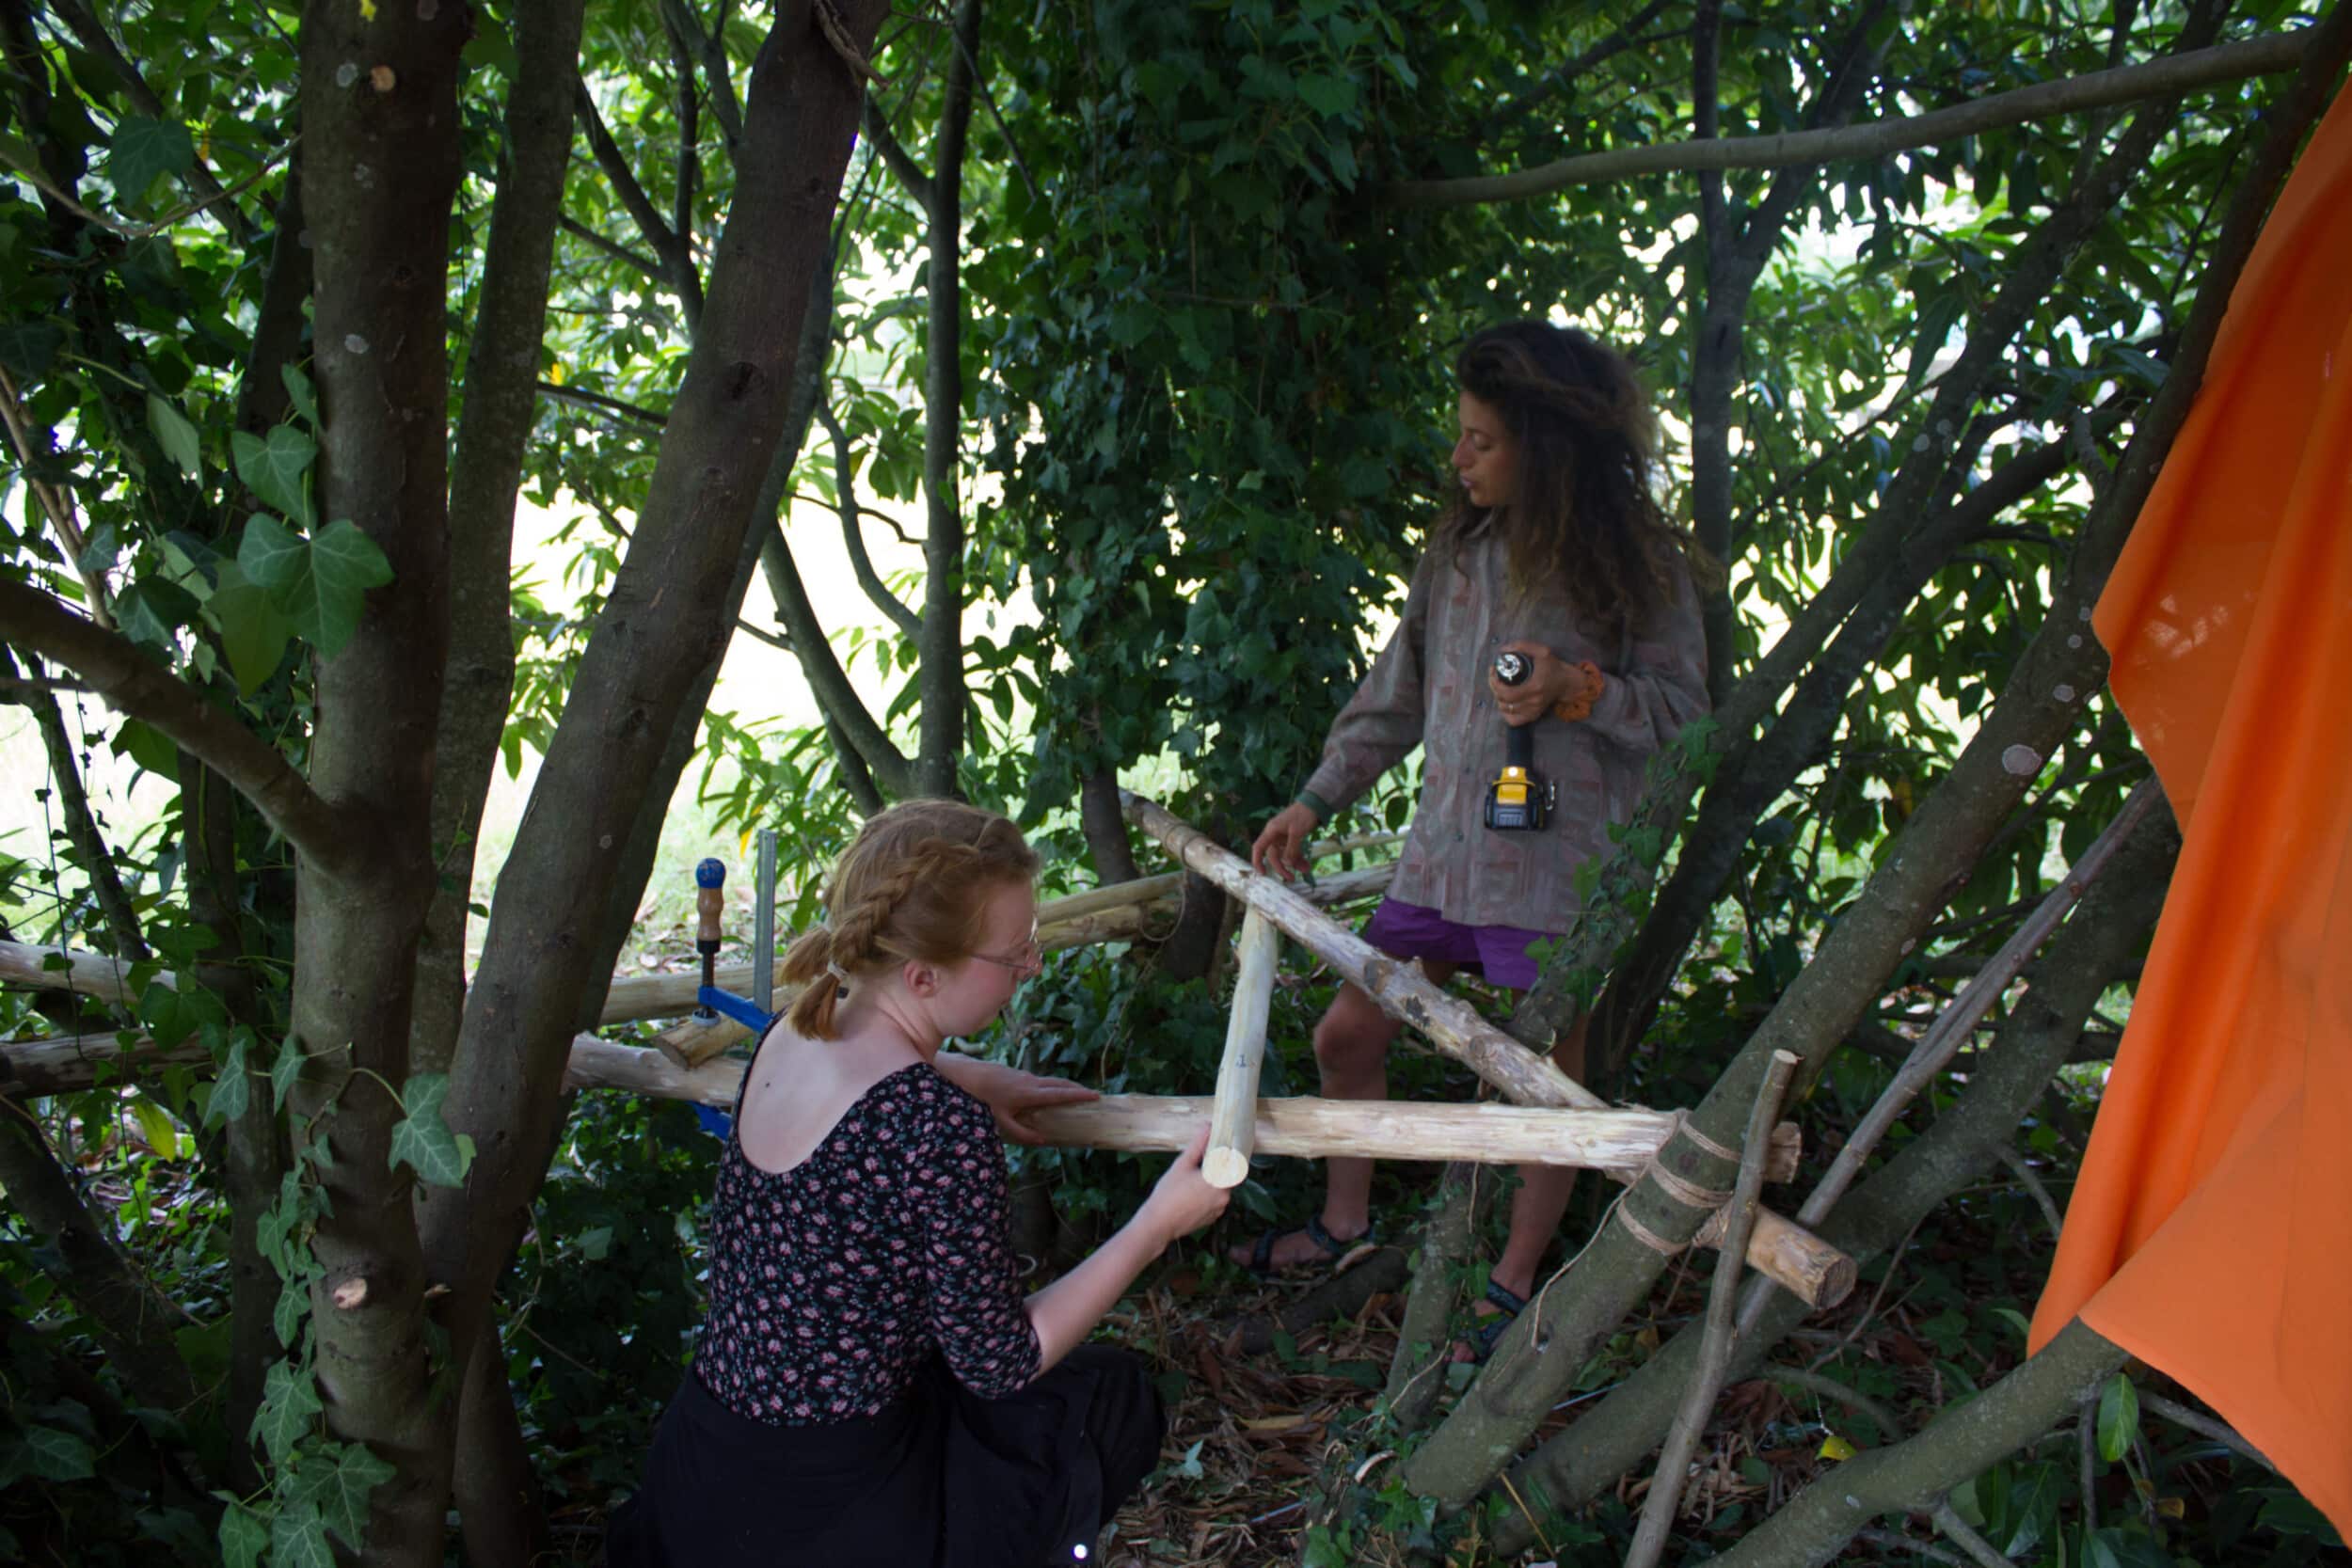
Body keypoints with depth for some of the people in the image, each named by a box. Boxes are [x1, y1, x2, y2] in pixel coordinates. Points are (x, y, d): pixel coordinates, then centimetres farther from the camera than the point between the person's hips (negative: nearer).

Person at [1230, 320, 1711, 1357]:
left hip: (1558, 863, -5)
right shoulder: (1458, 548, 7)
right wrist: (1315, 801, 11)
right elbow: (1396, 696, 13)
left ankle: (1514, 1282, 27)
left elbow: (1684, 710, -5)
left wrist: (1578, 689, -22)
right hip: (1444, 850, 6)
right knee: (1345, 1037, 10)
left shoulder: (1636, 561, -8)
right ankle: (1345, 1221, 34)